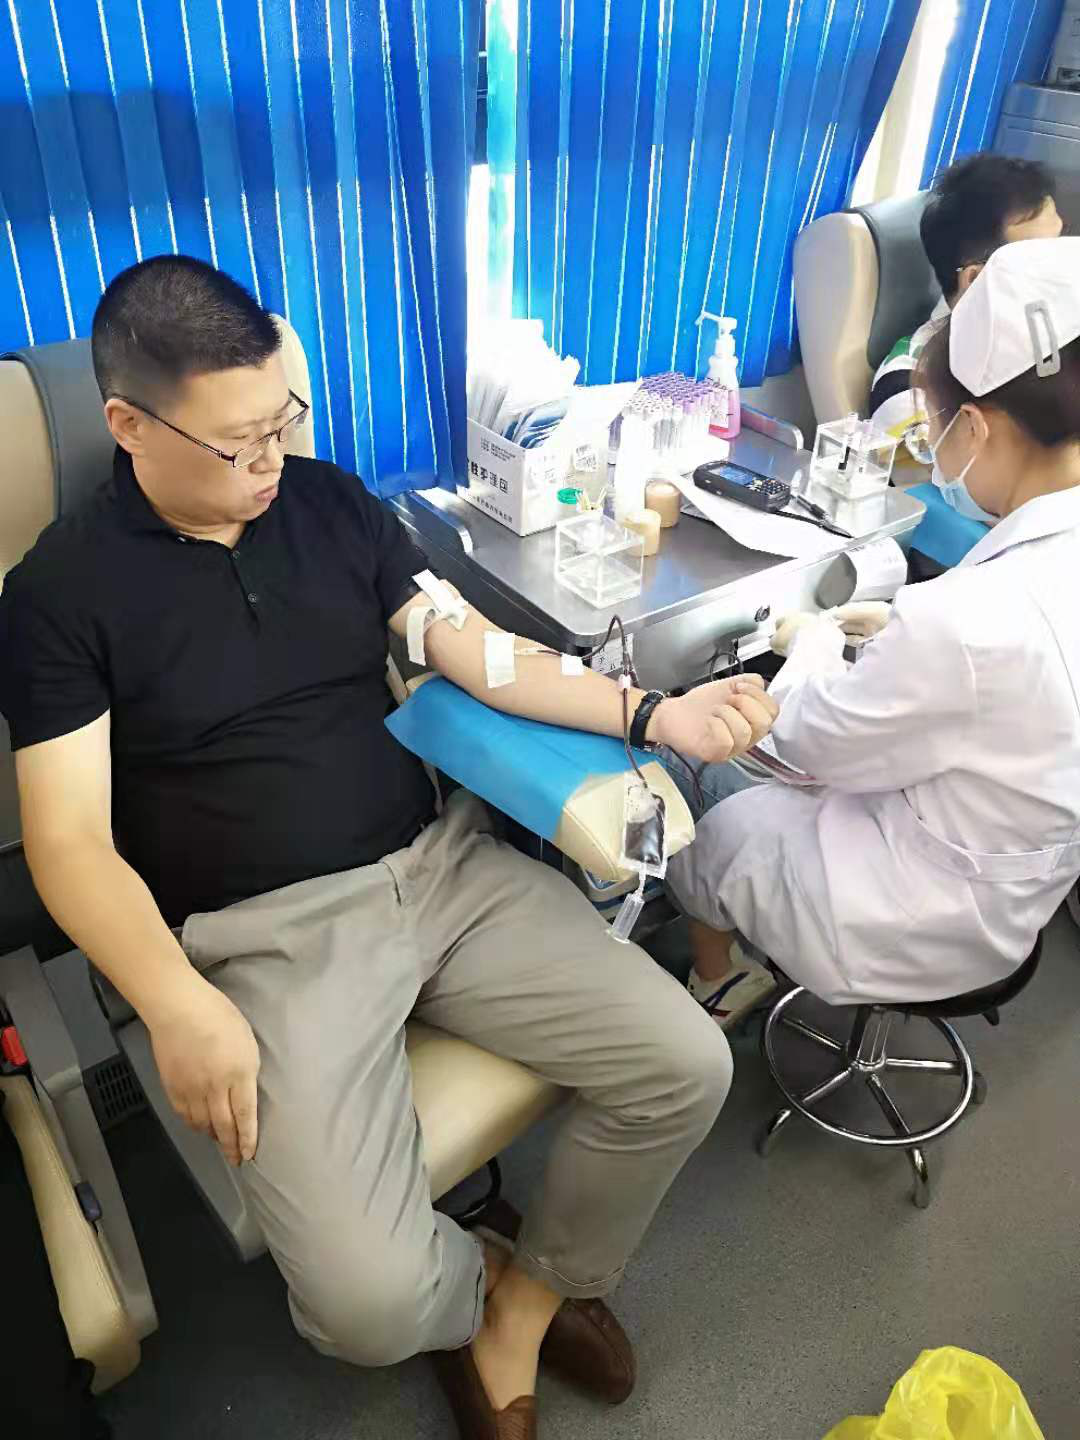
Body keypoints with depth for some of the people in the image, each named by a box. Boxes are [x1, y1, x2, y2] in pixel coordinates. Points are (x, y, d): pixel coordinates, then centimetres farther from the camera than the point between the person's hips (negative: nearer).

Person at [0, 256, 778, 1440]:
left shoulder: (331, 503, 9)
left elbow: (477, 652, 6)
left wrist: (650, 713, -5)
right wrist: (177, 1005, -23)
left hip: (447, 865, 5)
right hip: (268, 935, -4)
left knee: (684, 1067, -6)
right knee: (372, 1300, -20)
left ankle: (525, 1304, 21)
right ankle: (484, 1284, 20)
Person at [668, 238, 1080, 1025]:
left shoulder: (970, 621, -39)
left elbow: (810, 741, -20)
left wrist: (814, 643, -2)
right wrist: (904, 629, 3)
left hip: (934, 917, -7)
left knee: (696, 833, 16)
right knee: (736, 769, 21)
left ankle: (711, 987, 44)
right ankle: (749, 964, 38)